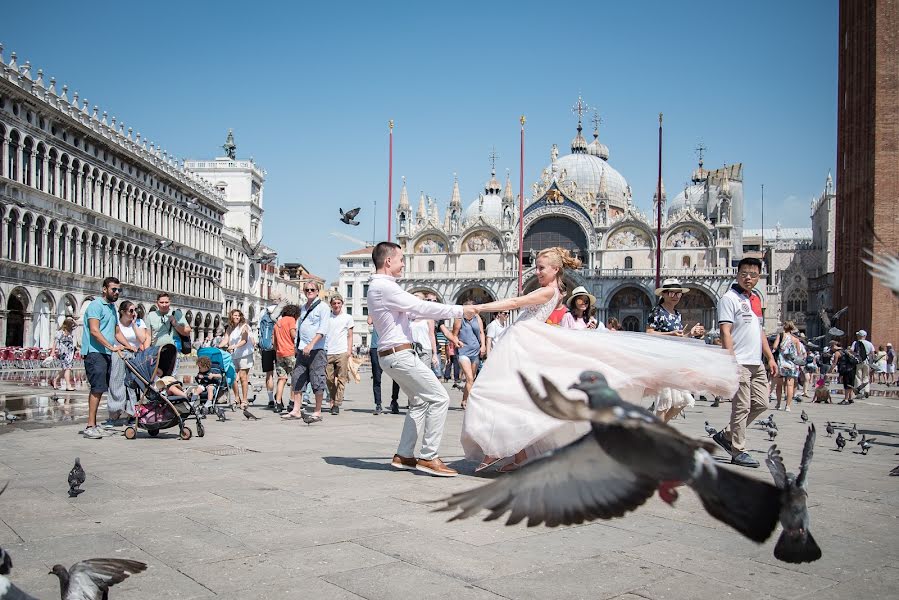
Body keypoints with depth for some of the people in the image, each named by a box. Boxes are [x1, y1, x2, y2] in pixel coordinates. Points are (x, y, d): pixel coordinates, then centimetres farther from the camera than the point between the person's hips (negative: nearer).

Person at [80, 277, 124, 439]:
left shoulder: (112, 307, 21)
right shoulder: (96, 305, -7)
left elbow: (116, 331, 28)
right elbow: (94, 330, -17)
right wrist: (111, 346, -23)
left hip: (106, 354, 9)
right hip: (95, 352, -9)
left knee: (99, 389, 10)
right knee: (97, 388, -14)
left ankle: (93, 424, 15)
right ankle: (90, 426, -13)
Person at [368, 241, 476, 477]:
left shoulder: (380, 286, 17)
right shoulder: (384, 287, -16)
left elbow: (412, 311, 17)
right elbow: (421, 307, -19)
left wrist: (457, 311, 13)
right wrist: (459, 311, -12)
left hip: (393, 355, 11)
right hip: (399, 354, -11)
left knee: (419, 402, 18)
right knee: (439, 398, -8)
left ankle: (403, 456, 18)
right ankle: (428, 457, -5)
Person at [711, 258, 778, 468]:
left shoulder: (756, 299, 19)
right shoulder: (730, 298, -7)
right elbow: (725, 332, -14)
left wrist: (770, 358, 19)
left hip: (757, 363, 8)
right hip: (739, 363, -8)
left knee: (761, 403, 9)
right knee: (742, 407, -5)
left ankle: (726, 435, 20)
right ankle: (738, 452, 3)